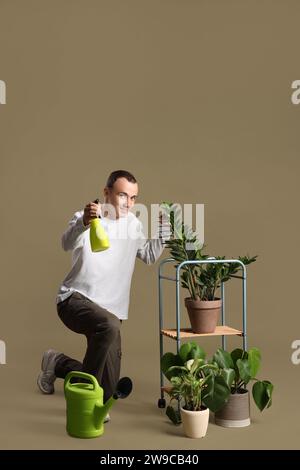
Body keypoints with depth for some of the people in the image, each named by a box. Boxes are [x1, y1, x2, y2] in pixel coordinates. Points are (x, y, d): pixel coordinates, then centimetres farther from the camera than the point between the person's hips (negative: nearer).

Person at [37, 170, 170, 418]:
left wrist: (164, 229, 3)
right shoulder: (87, 218, -11)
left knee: (107, 392, 5)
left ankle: (57, 363, 30)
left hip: (110, 309, 6)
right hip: (75, 299, -6)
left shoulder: (133, 223, 9)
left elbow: (149, 256, 19)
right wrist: (84, 223, -54)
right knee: (109, 326, -40)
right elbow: (68, 243, -32)